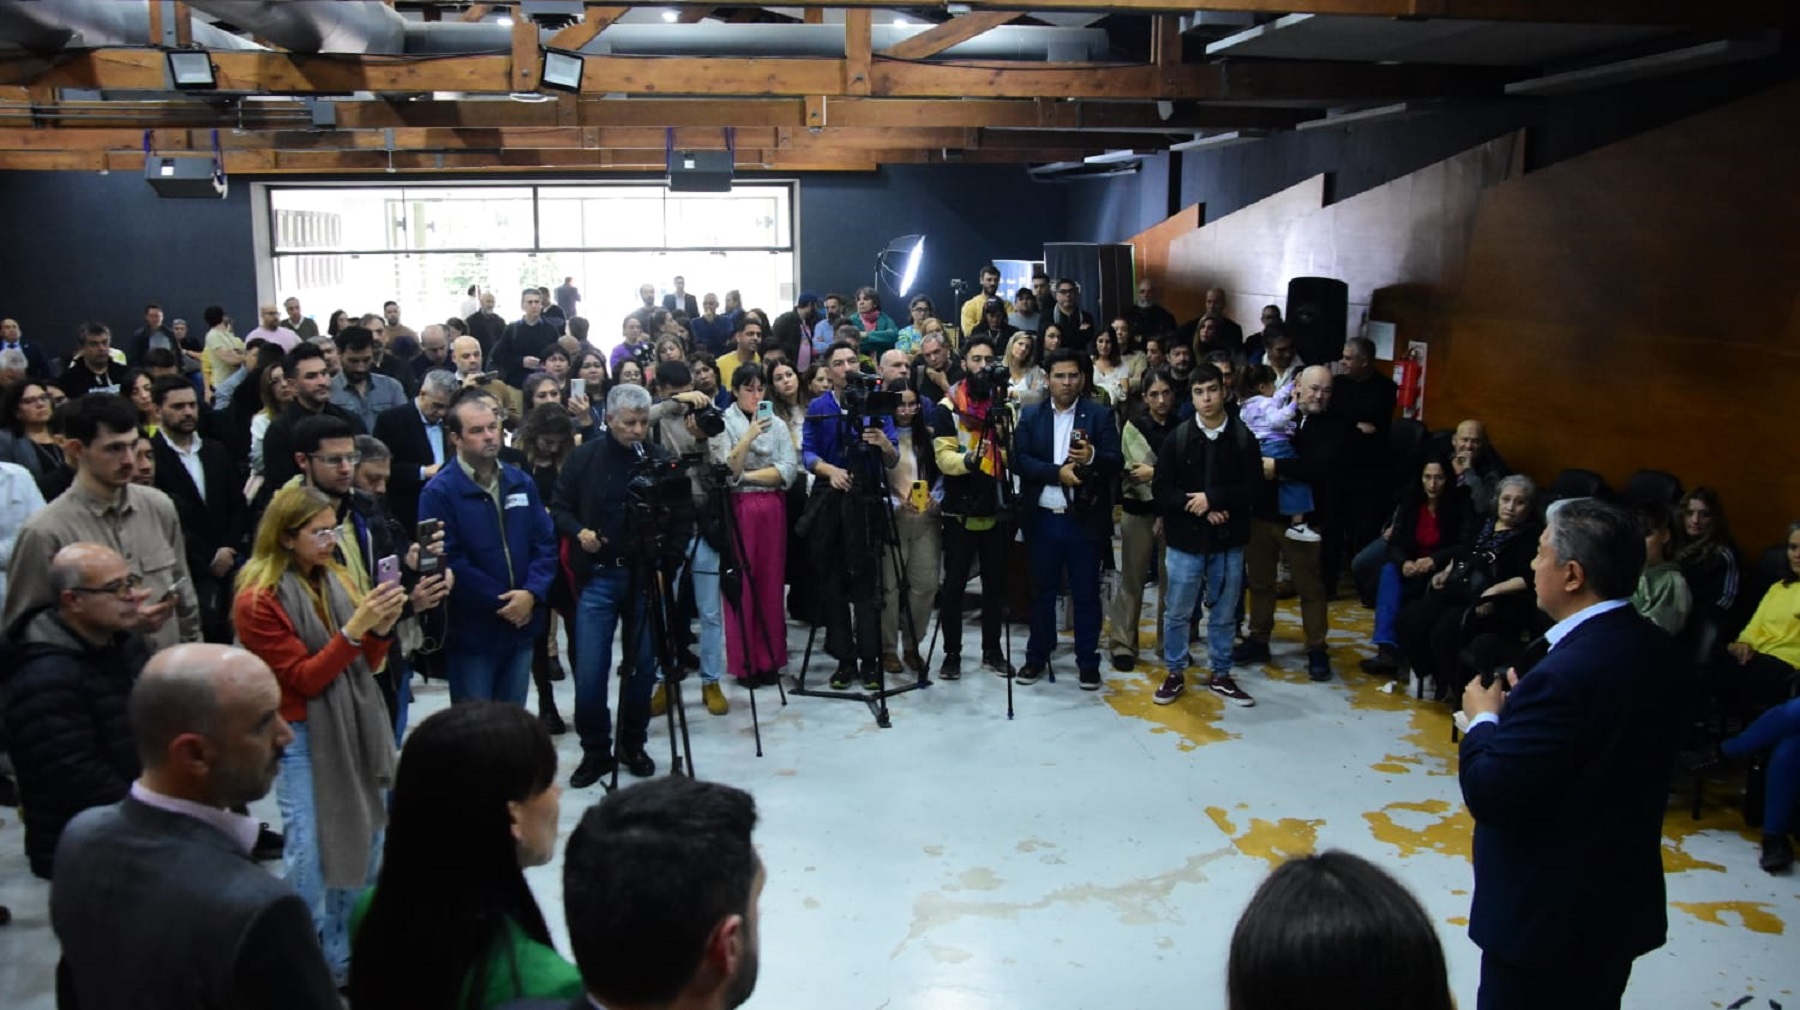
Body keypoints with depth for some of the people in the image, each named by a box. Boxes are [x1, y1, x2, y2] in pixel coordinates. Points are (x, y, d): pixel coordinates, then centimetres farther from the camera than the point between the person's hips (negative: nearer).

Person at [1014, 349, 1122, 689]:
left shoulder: (1100, 415, 0)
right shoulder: (1030, 415, 6)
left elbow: (1116, 462, -9)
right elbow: (1019, 459, -5)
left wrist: (1092, 457, -30)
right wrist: (1057, 472, -18)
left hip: (1084, 519, -2)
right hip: (1043, 519, 2)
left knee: (1086, 594, 6)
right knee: (1041, 591, 12)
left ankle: (1088, 662, 16)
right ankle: (1037, 657, 23)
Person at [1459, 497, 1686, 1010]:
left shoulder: (1567, 673, -29)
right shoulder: (1656, 651, -1)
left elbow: (1489, 794, -26)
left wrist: (1484, 718, -10)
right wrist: (1520, 710, 2)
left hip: (1548, 916, -8)